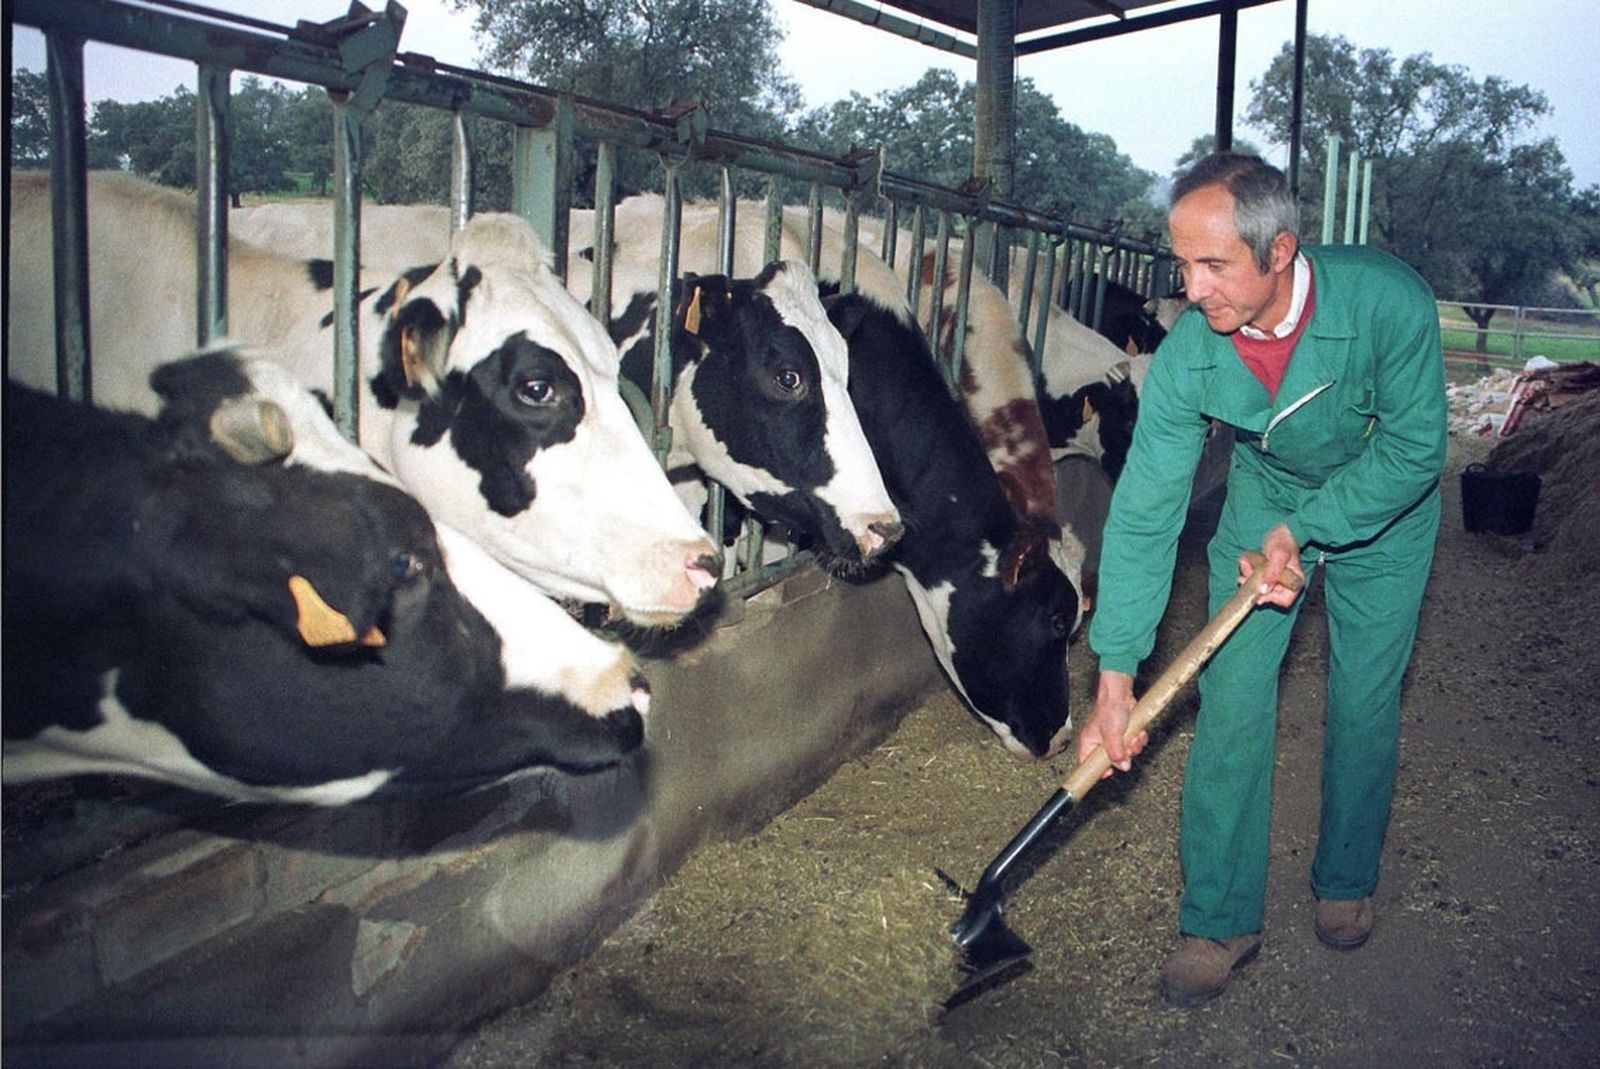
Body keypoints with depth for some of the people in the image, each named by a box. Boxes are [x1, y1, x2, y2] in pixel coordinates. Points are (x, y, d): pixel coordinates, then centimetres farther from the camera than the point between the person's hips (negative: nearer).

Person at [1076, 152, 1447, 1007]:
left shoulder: (1388, 301, -34)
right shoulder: (1187, 353, -29)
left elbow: (1413, 449, -21)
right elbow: (1143, 513, -25)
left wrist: (1304, 530, -27)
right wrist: (1115, 677, -27)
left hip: (1383, 504, -1)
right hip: (1263, 497, 1)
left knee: (1365, 701, 5)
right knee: (1231, 697, -5)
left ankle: (1346, 881, 31)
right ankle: (1221, 920, 8)